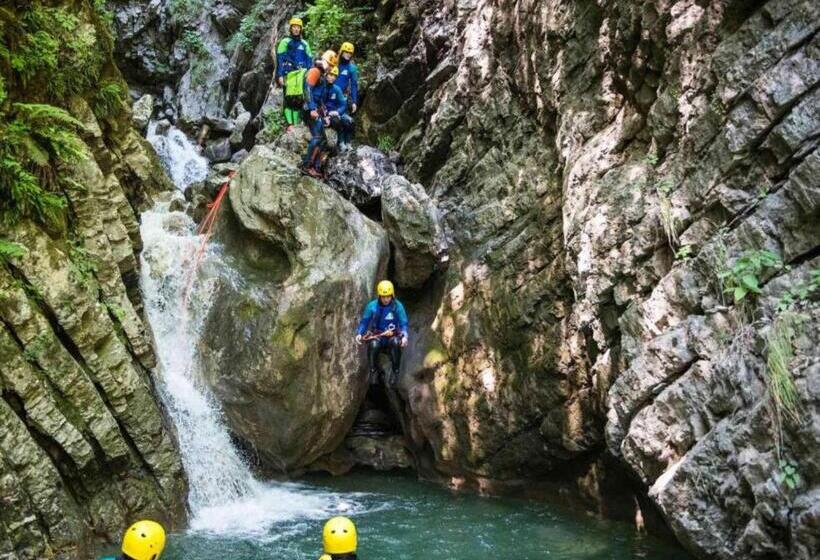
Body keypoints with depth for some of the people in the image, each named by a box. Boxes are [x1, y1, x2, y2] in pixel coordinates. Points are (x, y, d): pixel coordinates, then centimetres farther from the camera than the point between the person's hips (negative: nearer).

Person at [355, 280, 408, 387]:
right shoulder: (372, 306, -5)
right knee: (374, 345, -35)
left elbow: (403, 324, -6)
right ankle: (373, 371, -9)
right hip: (376, 335, 0)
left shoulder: (398, 306, -6)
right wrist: (359, 333, -18)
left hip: (393, 335, 0)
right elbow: (364, 322, 1)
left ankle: (395, 372, -18)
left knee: (395, 342, -37)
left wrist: (404, 336, -26)